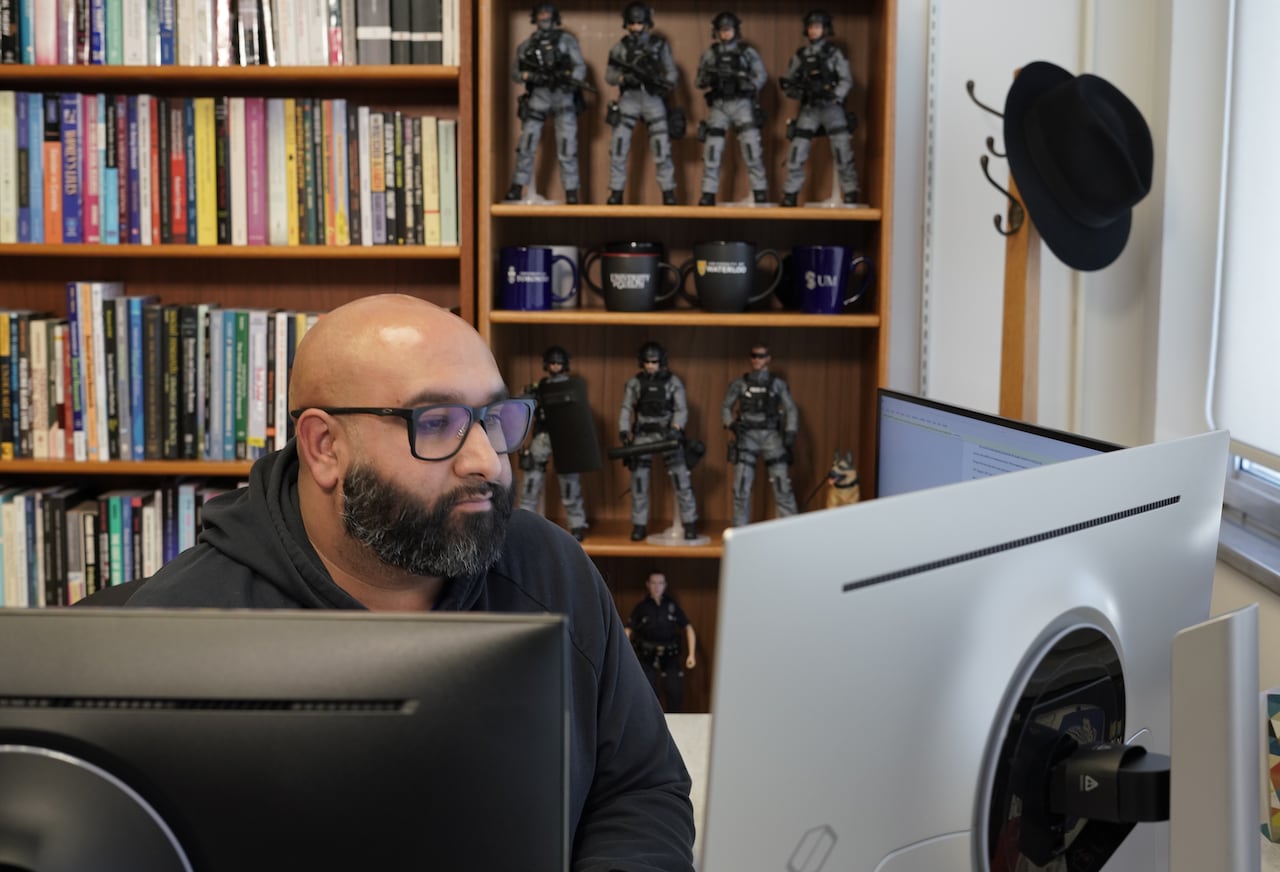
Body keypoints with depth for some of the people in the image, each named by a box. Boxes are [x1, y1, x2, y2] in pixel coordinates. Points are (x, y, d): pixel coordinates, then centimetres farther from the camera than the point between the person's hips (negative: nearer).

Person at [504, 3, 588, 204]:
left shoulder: (566, 40, 7)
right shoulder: (527, 45, 13)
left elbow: (580, 66, -1)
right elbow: (515, 72, 13)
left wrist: (572, 79, -22)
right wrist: (526, 75, -9)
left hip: (563, 97, -2)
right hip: (537, 98, 2)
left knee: (567, 147, -7)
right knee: (526, 144, -1)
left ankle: (571, 193, -3)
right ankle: (517, 189, 7)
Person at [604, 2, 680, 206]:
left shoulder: (660, 45, 4)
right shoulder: (620, 47, 5)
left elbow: (672, 72, 4)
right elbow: (609, 75, 4)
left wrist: (665, 85, -17)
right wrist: (624, 77, -16)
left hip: (653, 100, 0)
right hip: (628, 100, 1)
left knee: (662, 149, -3)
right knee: (618, 148, -4)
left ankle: (669, 195, 5)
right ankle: (616, 194, 4)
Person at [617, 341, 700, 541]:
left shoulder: (673, 382, 0)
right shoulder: (634, 383, 4)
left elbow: (681, 409, -2)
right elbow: (626, 408, 2)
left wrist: (675, 429, -19)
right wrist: (623, 431, -13)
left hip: (667, 434, -2)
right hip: (642, 435, 2)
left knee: (681, 478, -8)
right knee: (639, 481, 3)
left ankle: (690, 524, -1)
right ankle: (639, 526, 13)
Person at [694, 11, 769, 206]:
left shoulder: (748, 52, 7)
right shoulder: (709, 54, 11)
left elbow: (761, 76, 4)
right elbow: (698, 81, 10)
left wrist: (747, 84, -13)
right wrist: (706, 81, -12)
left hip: (742, 104, -2)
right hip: (719, 105, 2)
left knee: (751, 147, -10)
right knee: (712, 149, -4)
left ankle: (760, 192, -5)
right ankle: (708, 194, 2)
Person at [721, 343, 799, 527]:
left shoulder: (778, 384, 6)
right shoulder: (739, 384, 6)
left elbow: (791, 410, 9)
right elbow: (726, 407, 13)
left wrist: (790, 434, -3)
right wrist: (731, 425, -5)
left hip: (771, 436, 0)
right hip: (747, 437, 0)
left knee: (782, 484, -4)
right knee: (741, 486, -3)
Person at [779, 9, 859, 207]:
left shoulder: (834, 53, 3)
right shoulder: (800, 55, 10)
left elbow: (846, 80, -2)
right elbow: (788, 82, 12)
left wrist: (835, 97, -18)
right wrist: (796, 91, -9)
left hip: (832, 108, -2)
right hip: (809, 109, 2)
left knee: (843, 152, -7)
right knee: (796, 153, -4)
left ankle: (851, 195, 1)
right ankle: (790, 196, 5)